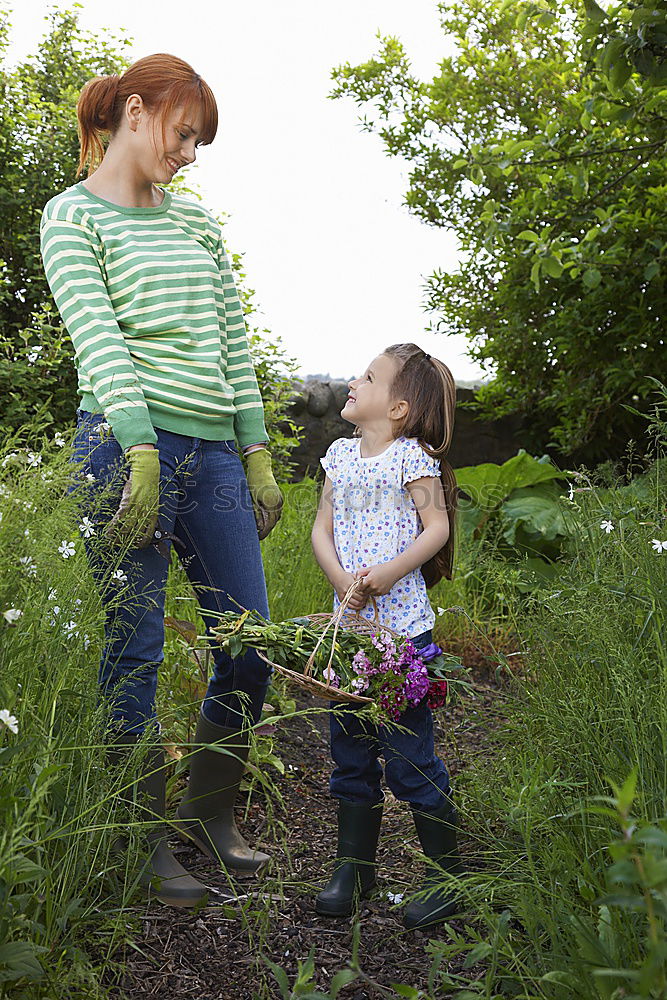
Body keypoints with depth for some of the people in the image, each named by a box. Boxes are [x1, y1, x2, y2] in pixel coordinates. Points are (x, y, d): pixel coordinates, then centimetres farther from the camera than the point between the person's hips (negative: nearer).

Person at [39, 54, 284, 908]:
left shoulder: (197, 222, 21)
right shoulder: (71, 215, 4)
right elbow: (98, 339, -9)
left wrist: (257, 455, 13)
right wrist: (141, 451, -20)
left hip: (213, 452, 6)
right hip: (129, 444, -6)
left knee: (250, 643, 5)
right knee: (134, 651, -1)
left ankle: (209, 817, 23)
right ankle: (146, 848, 11)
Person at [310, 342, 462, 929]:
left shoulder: (411, 457, -4)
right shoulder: (341, 455, 12)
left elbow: (437, 528, -7)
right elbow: (322, 530, 10)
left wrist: (390, 572, -20)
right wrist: (341, 579, -8)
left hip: (401, 623, -6)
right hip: (349, 621, 6)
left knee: (408, 753, -3)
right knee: (350, 747, 12)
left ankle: (449, 874, 12)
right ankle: (355, 865, 26)